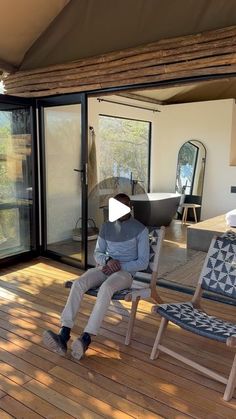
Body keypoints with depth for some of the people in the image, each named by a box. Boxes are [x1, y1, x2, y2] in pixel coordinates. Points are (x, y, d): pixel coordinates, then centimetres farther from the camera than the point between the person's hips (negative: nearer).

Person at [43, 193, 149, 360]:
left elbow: (143, 262, -4)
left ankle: (86, 338, -41)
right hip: (105, 267, 4)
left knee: (106, 288, -39)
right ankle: (64, 335, -34)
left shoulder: (140, 230, -2)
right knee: (78, 284, -27)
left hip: (126, 271, -4)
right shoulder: (106, 227, 12)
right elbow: (97, 253, 13)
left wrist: (120, 266, -15)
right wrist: (108, 260, -11)